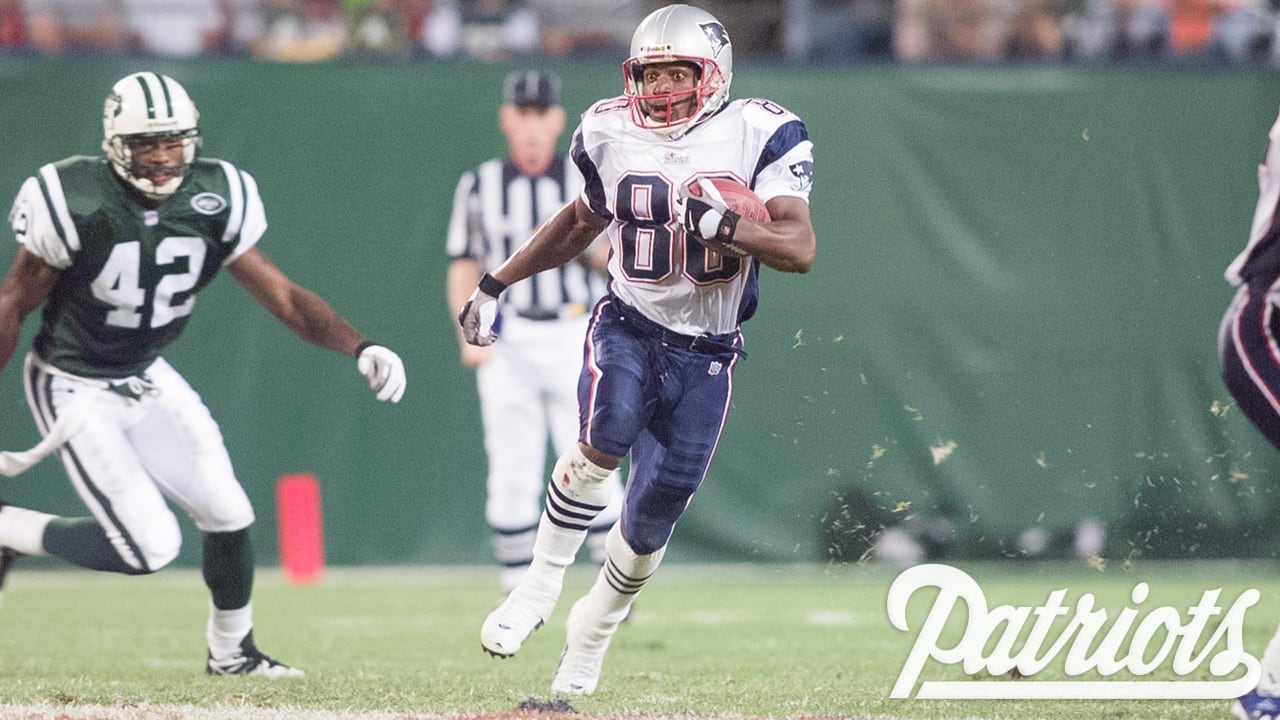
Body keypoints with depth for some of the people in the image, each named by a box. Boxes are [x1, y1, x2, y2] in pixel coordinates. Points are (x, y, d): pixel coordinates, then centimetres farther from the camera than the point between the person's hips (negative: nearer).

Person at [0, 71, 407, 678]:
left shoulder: (212, 201, -11)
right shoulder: (77, 203, -25)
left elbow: (283, 297, -7)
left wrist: (359, 348, -21)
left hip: (146, 378, 6)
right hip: (75, 391, -6)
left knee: (228, 516, 5)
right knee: (150, 548, -13)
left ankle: (231, 651, 30)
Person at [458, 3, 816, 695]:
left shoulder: (757, 135, -10)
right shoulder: (612, 134, 0)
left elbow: (800, 248, -17)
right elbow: (582, 221, 20)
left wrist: (722, 226, -33)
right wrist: (495, 285, 22)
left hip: (705, 355, -1)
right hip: (628, 327, 1)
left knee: (650, 518, 1)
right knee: (607, 435, -31)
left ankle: (591, 637, 26)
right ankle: (539, 586, -15)